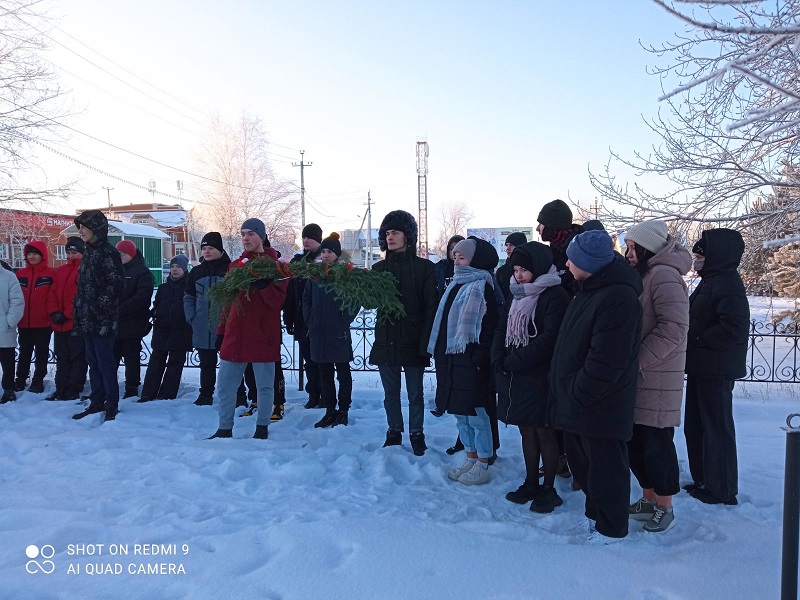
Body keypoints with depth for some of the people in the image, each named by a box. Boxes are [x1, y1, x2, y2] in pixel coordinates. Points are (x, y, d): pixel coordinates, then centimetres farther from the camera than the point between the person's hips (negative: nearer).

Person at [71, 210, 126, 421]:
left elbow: (117, 285, -16)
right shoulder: (89, 252, 16)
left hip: (102, 320, -9)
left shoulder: (108, 252, -11)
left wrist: (100, 306, -16)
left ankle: (111, 405, 5)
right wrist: (79, 313, 14)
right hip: (87, 319, 9)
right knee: (93, 362, 14)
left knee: (105, 362, -3)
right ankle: (97, 402, 23)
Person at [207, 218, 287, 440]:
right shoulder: (236, 265, 12)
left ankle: (262, 427, 21)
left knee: (265, 385, 7)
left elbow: (277, 301, -11)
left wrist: (263, 284, -27)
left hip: (263, 334, -4)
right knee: (225, 386, 6)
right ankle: (225, 429, 18)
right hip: (235, 334, 4)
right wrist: (221, 331, 14)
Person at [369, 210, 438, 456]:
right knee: (391, 393, 14)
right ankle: (394, 432, 31)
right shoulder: (379, 268, 8)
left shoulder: (424, 267, -4)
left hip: (412, 341, -3)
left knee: (415, 394, 8)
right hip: (385, 340, 4)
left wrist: (425, 342, -13)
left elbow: (430, 307, -7)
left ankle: (416, 434, 25)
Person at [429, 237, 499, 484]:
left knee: (476, 413, 0)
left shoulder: (482, 287, -9)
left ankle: (482, 466, 13)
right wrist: (439, 353, 15)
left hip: (470, 361, -8)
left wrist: (479, 357, -20)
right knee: (460, 412, 15)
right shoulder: (456, 285, 15)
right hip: (450, 359, 9)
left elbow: (490, 325, -15)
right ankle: (471, 459, 27)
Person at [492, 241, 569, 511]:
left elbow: (548, 339, -20)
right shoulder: (517, 295, 14)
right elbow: (501, 330, 11)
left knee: (544, 432, 3)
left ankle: (549, 488, 17)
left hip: (540, 378, -7)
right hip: (514, 378, 7)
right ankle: (531, 483, 26)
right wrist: (499, 361, -6)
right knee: (526, 431, 14)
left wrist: (514, 362, -16)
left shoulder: (555, 296, -10)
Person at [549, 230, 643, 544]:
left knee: (604, 467, 7)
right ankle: (595, 512, 41)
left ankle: (611, 528, 26)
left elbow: (606, 362, -27)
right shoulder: (588, 289, 8)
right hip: (576, 400, 10)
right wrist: (564, 391, 14)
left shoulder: (618, 298, -24)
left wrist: (576, 395, -19)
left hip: (600, 407, -10)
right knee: (581, 460, 22)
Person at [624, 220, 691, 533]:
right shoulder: (643, 275, 15)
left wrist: (637, 361, -21)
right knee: (635, 440, 16)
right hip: (635, 377, 9)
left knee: (656, 442, 2)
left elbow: (673, 328, -23)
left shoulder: (664, 275, -15)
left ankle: (665, 508, 19)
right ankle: (649, 499, 31)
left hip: (657, 378, -9)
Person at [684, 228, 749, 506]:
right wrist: (693, 344, 7)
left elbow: (734, 328, -27)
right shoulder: (709, 282, 14)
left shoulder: (728, 284, -17)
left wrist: (698, 340, -17)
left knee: (716, 427, 1)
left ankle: (722, 490, 15)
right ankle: (703, 480, 29)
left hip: (716, 370, -10)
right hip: (701, 367, 10)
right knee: (695, 425, 16)